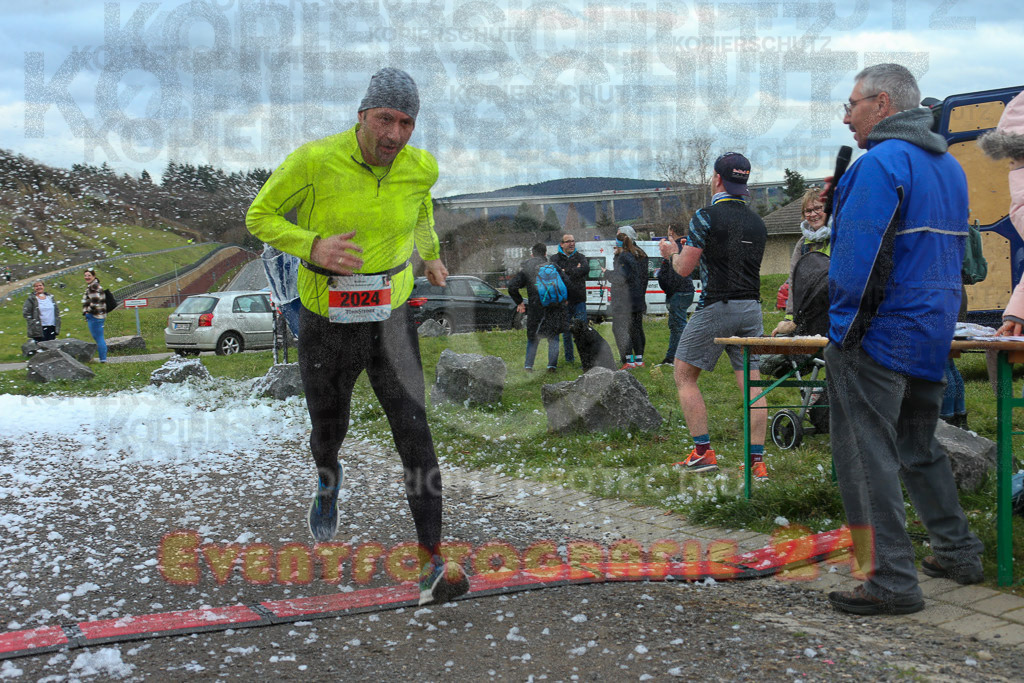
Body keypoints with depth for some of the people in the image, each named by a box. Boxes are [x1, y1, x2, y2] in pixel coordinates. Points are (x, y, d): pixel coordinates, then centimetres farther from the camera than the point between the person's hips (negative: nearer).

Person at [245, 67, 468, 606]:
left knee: (414, 434, -14)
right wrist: (313, 246, -25)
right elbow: (259, 217, -8)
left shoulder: (420, 168, -7)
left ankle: (432, 565, -13)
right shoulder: (314, 160, -18)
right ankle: (328, 480, 57)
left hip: (391, 322, 1)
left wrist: (430, 253, 25)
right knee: (328, 432, 18)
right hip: (326, 325, -1)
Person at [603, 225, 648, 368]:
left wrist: (607, 273, -8)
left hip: (624, 302, -9)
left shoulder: (624, 257, -16)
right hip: (638, 300, 9)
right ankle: (639, 359, 18)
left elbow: (621, 277, -22)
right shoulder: (640, 255, 12)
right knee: (636, 329, 14)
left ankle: (629, 360, -9)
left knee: (620, 329, -4)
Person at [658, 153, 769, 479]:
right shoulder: (757, 222, 12)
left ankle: (703, 452, 2)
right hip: (751, 308, 6)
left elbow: (684, 268, -9)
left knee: (685, 376, 7)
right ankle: (757, 461, 1)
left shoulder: (706, 216, -8)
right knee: (752, 383, 4)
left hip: (716, 307, -6)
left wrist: (672, 252, 13)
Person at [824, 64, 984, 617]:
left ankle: (891, 581, -2)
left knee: (867, 456, -3)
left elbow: (856, 258, -20)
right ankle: (958, 553, 30)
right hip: (932, 335, 9)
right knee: (920, 449, 22)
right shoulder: (949, 166, 15)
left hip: (878, 336, -9)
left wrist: (843, 330, -12)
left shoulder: (880, 163, -15)